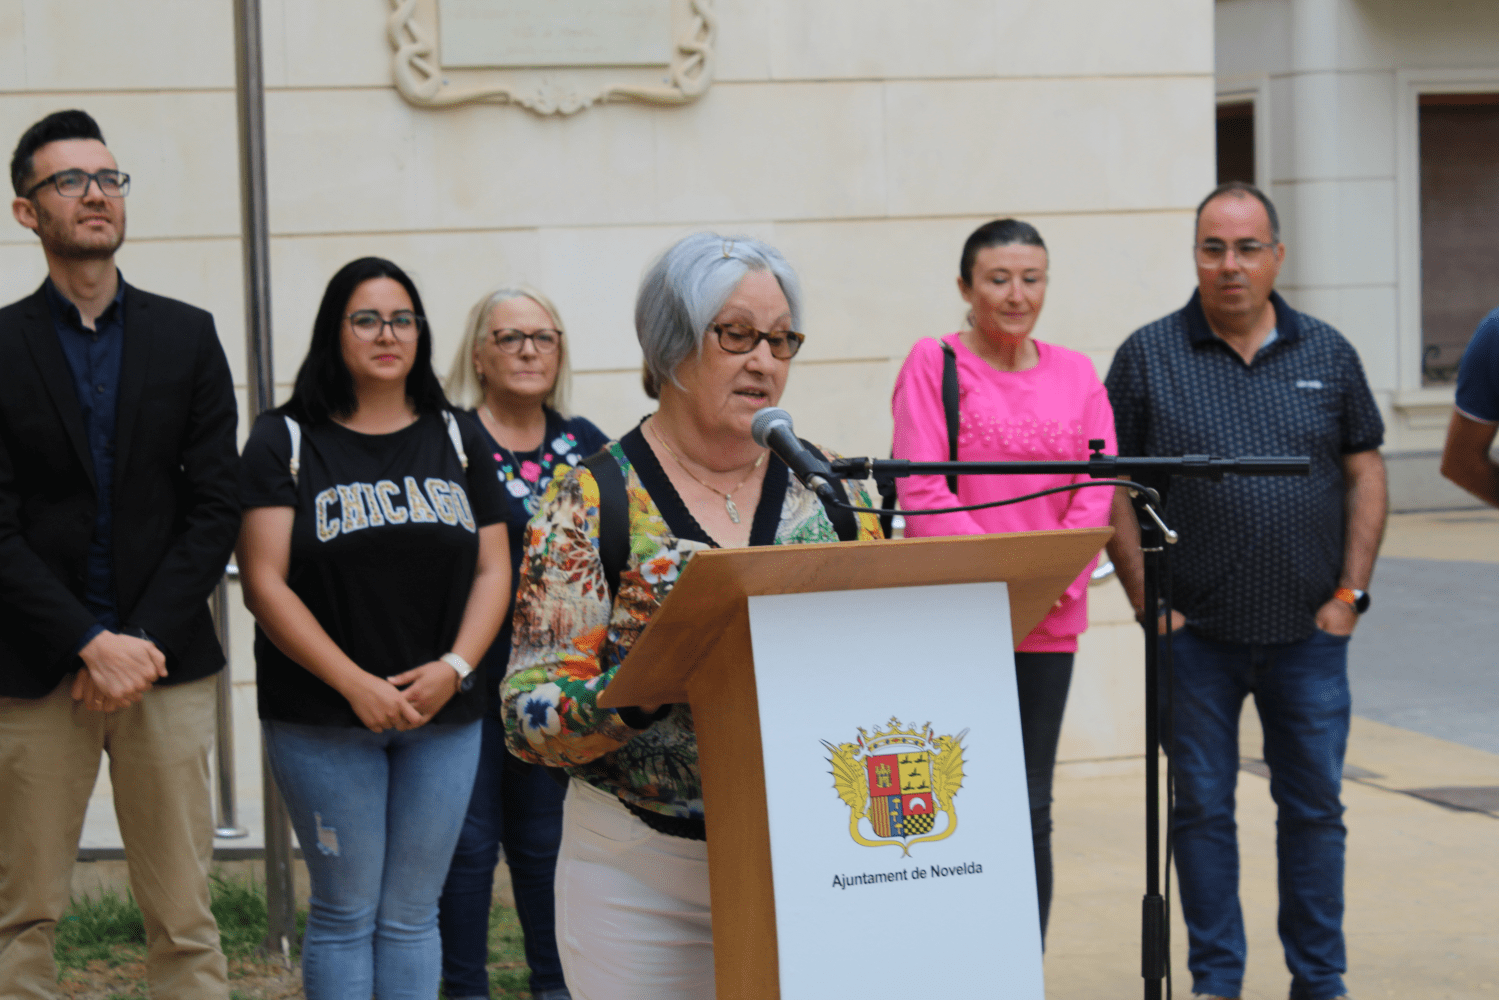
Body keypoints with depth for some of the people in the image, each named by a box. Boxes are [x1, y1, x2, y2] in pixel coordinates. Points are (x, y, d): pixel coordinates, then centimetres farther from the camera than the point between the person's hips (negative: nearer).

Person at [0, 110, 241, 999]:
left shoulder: (187, 337, 9)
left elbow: (215, 508, 3)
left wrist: (144, 641, -7)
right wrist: (92, 646, -13)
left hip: (167, 659, 1)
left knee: (185, 917, 2)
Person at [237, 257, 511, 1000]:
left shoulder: (457, 440, 11)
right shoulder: (285, 440, 0)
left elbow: (493, 569, 8)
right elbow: (265, 584, -8)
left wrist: (455, 667, -9)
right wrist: (356, 684, -15)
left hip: (442, 715, 3)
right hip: (323, 717, -3)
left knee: (412, 913, 7)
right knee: (345, 911, 1)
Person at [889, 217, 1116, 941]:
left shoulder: (1075, 374, 12)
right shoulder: (933, 364, 0)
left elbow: (1100, 484, 5)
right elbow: (919, 490, -8)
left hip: (1050, 620, 4)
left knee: (1031, 808, 7)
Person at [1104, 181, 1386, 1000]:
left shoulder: (1327, 355, 6)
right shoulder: (1149, 356, 0)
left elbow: (1364, 473, 8)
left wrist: (1351, 592, 0)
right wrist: (1146, 601, -6)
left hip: (1309, 632, 1)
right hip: (1195, 633, -1)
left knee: (1315, 807, 7)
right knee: (1202, 808, 4)